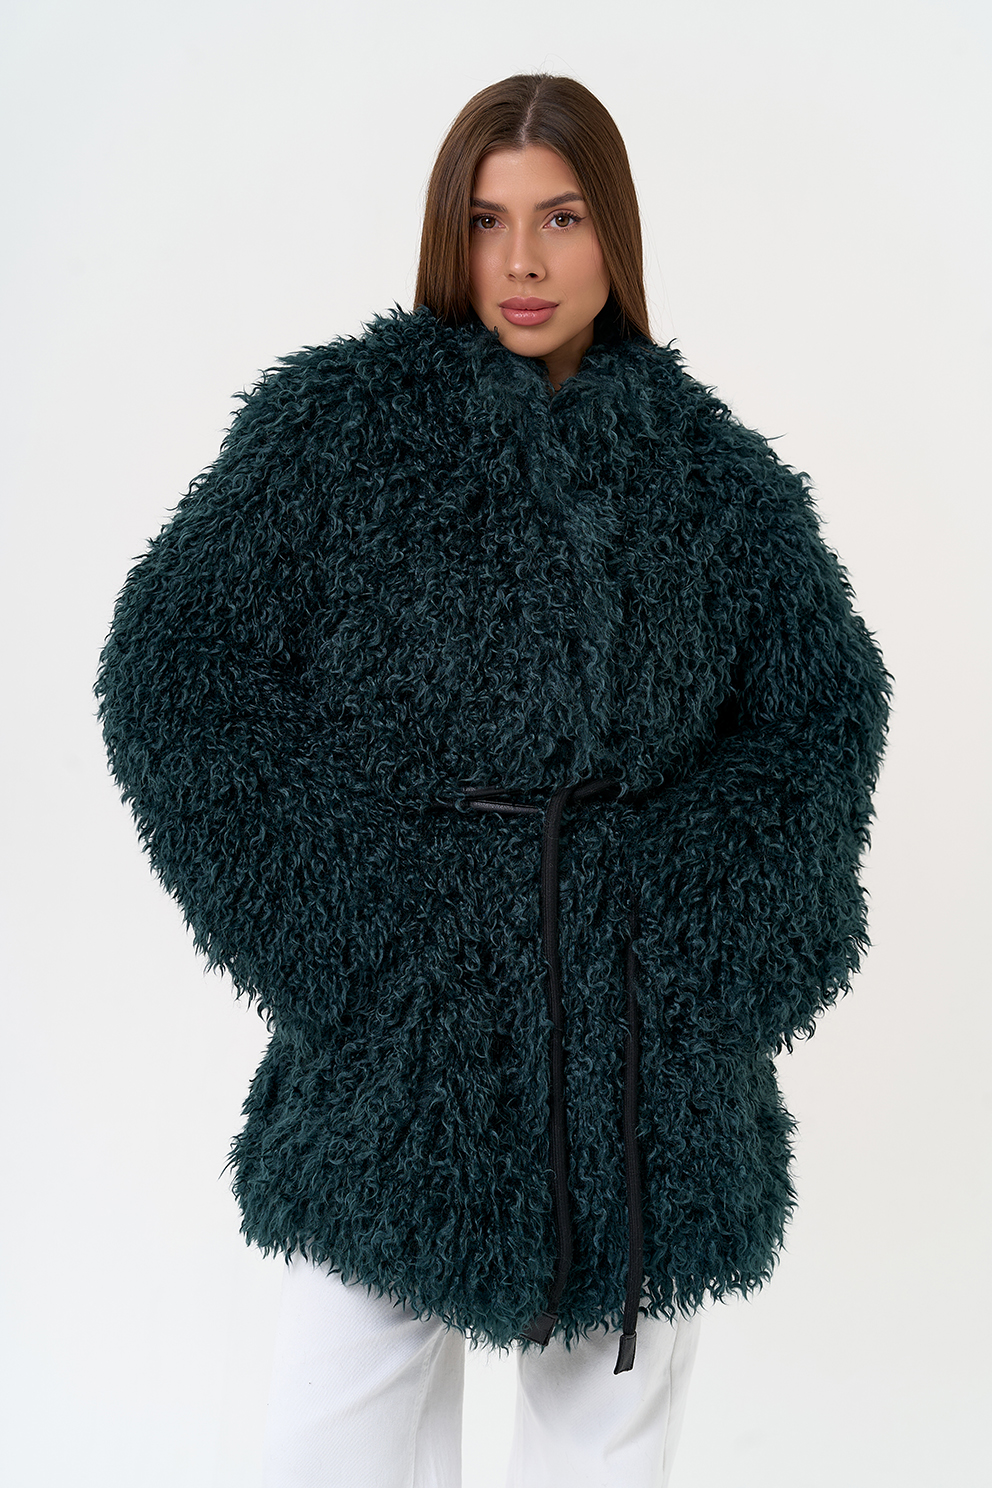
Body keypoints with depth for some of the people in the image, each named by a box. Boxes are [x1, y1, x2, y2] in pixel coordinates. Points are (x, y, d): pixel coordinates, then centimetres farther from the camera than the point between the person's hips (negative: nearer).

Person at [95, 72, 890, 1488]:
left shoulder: (711, 467, 5)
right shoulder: (339, 420, -1)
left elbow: (826, 705, 11)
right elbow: (171, 666, -2)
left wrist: (708, 922, -1)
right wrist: (330, 908, -8)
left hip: (649, 1038, 2)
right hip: (405, 1008, -2)